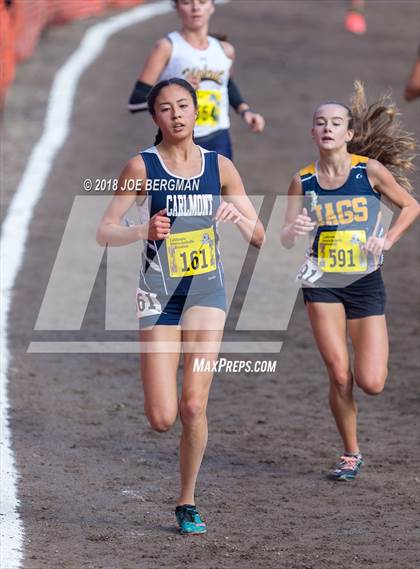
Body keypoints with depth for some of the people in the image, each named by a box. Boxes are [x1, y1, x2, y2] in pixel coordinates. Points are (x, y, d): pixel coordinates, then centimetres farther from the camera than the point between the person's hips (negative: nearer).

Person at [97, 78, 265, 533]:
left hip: (206, 291, 1)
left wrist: (238, 216, -17)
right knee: (161, 419, -7)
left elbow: (259, 238, 4)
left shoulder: (220, 166, 3)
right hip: (159, 294, -1)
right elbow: (103, 232, -6)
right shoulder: (142, 167, -4)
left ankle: (187, 503, 7)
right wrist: (144, 230, -24)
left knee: (193, 405, -10)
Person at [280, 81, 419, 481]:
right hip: (322, 284, 1)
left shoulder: (370, 170, -4)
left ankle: (373, 363, 31)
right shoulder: (303, 181, 0)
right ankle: (351, 454, 12)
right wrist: (293, 230, -21)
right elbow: (285, 240, 1)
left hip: (366, 283, -1)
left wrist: (387, 240, -6)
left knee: (371, 384, -7)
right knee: (339, 376, -7)